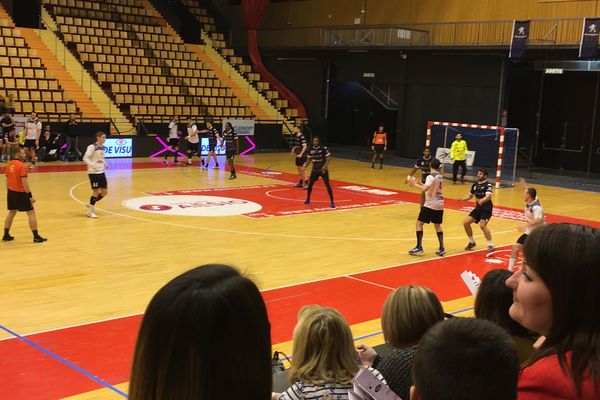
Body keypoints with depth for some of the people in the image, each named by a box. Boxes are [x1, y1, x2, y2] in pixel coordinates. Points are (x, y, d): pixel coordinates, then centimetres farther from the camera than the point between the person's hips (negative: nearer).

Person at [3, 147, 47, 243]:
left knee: (11, 212, 20)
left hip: (11, 192, 7)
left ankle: (6, 235, 24)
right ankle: (36, 237, 0)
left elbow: (7, 180, 13)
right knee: (31, 213, 0)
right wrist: (30, 196, -18)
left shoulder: (8, 165, 6)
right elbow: (24, 182, -21)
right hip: (21, 192, -7)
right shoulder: (22, 165, -17)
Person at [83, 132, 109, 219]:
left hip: (101, 172, 8)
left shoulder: (103, 148, 11)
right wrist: (92, 165, -31)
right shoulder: (92, 147, -13)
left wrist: (105, 164, 8)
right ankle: (90, 211, 11)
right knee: (96, 191, -4)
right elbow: (85, 158, -18)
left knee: (104, 192, 7)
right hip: (93, 172, -8)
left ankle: (91, 204, 27)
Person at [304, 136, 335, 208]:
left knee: (327, 185, -10)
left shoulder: (323, 148, -15)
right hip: (315, 170, 4)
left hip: (323, 169, -4)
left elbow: (328, 158, -13)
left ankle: (332, 202, -3)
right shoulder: (310, 149, -2)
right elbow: (309, 159, 10)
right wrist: (305, 167, -3)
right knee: (310, 184, 6)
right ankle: (308, 199, 29)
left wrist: (325, 166, -28)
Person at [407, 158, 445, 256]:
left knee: (419, 223, 0)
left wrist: (414, 184, -18)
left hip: (430, 204, -8)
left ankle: (419, 247, -5)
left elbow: (425, 189, -29)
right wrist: (418, 183, 13)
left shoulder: (431, 177, -15)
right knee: (437, 225, 18)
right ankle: (441, 248, 13)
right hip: (440, 204, 8)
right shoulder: (440, 176, 10)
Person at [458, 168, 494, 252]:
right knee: (466, 222, 1)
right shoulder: (475, 185, 9)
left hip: (486, 209, -8)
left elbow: (488, 196, -29)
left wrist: (481, 200, -49)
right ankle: (471, 242, 20)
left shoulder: (488, 185, -13)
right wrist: (463, 199, 3)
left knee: (482, 225, -26)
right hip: (478, 208, 8)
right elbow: (470, 195, 22)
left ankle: (491, 245, -15)